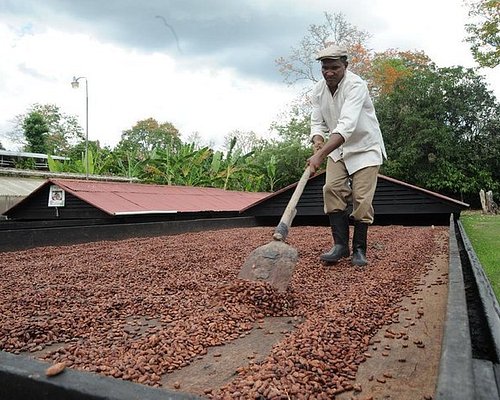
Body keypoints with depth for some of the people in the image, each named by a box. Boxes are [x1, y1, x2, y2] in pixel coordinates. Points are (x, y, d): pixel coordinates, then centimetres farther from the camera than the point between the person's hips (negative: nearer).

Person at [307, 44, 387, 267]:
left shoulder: (356, 86, -25)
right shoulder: (318, 91, -4)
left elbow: (347, 125, -38)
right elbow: (317, 123, -1)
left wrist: (321, 154, -49)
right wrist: (317, 141, -26)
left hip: (365, 148, -5)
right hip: (338, 148, 5)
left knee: (362, 198, -10)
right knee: (332, 189, -12)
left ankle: (359, 250, 5)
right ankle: (340, 245, -5)